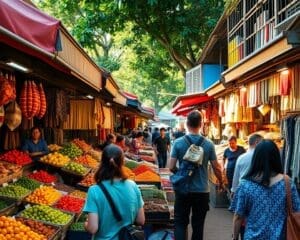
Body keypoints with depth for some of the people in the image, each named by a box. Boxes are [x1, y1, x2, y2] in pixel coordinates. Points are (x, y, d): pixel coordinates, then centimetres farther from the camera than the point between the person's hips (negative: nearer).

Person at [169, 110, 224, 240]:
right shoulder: (208, 144, -7)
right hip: (202, 191, 1)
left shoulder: (178, 142, -8)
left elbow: (172, 167, -7)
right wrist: (221, 182, 19)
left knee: (180, 223, 8)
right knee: (198, 225, 11)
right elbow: (216, 168, 0)